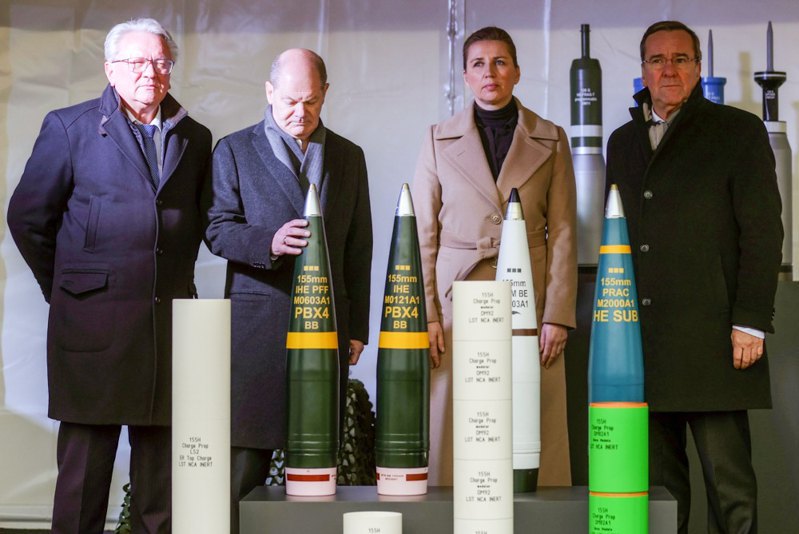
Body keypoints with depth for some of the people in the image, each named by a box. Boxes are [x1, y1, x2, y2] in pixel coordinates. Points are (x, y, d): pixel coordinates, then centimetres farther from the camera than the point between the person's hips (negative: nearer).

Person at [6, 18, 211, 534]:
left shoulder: (195, 137, 12)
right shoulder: (69, 127, 2)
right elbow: (28, 217, 4)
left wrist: (174, 281, 12)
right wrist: (63, 286, 7)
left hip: (170, 318, 3)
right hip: (93, 319, -3)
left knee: (162, 453, 5)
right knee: (86, 454, 1)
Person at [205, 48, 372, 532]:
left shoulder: (348, 157, 15)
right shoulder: (235, 151, 7)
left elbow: (359, 250, 15)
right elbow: (219, 230, 0)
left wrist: (356, 328, 10)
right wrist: (269, 241, -20)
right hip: (256, 324, -2)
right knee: (245, 460, -5)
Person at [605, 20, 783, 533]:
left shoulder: (739, 131, 3)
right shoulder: (623, 142, 18)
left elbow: (763, 233, -3)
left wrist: (751, 322, -11)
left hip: (712, 338, -4)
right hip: (640, 339, 5)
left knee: (729, 482, -2)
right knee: (657, 480, 6)